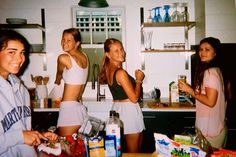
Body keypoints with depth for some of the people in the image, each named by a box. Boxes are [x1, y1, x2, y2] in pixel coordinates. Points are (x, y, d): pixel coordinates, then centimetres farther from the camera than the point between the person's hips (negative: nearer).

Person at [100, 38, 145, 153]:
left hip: (117, 108, 9)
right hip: (129, 110, -9)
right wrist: (139, 79, -7)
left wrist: (137, 79, 10)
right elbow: (134, 98, -19)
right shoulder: (121, 73, -22)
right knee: (134, 152, 5)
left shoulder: (108, 70, 6)